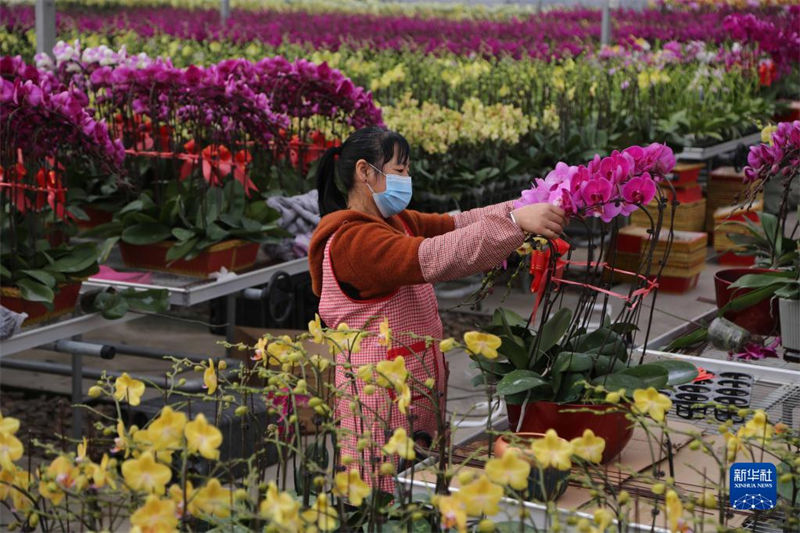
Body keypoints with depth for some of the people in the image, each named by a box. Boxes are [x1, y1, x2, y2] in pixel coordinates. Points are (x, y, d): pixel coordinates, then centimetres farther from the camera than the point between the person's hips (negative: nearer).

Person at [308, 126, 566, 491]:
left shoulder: (396, 222, 12)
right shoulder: (353, 239, -19)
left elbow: (456, 224, 6)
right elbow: (431, 259, -30)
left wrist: (530, 208, -6)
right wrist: (516, 222, -34)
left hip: (419, 385, 9)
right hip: (380, 391, -9)